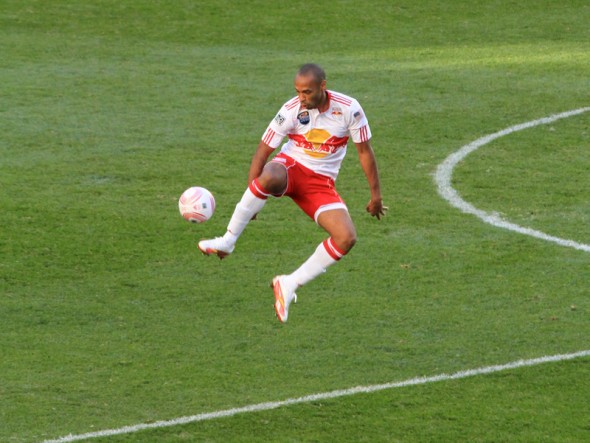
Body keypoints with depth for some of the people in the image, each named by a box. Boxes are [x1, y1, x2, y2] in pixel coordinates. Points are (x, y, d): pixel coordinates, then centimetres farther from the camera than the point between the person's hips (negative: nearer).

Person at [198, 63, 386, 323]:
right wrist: (250, 192, -16)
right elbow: (263, 151, -10)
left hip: (321, 183, 2)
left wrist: (375, 194, 6)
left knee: (346, 238, -22)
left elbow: (364, 150, 1)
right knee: (270, 177, -42)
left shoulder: (349, 109, -11)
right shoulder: (291, 110, -14)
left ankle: (289, 285, -9)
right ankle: (228, 241, -28)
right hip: (290, 167, -2)